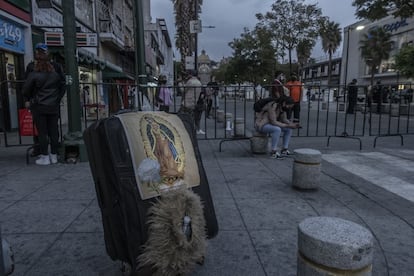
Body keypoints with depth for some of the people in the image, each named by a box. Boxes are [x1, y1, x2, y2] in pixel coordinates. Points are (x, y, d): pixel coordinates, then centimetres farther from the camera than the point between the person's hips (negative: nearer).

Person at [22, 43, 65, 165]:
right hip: (54, 106, 4)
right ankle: (54, 155, 13)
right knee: (53, 131, 8)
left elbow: (26, 89, -4)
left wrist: (29, 100, 13)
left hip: (39, 106, -3)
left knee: (42, 132, 2)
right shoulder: (56, 69, 3)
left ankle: (45, 157, 6)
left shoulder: (33, 72, -9)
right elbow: (62, 85, 11)